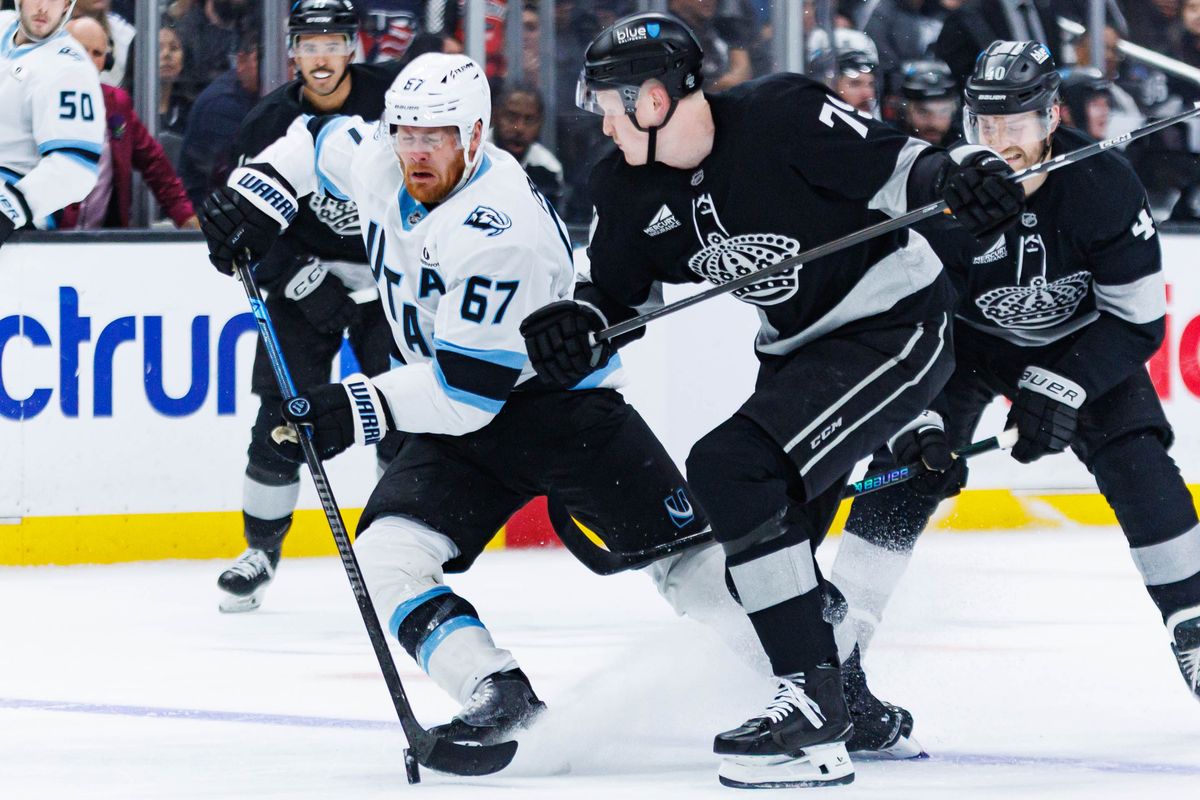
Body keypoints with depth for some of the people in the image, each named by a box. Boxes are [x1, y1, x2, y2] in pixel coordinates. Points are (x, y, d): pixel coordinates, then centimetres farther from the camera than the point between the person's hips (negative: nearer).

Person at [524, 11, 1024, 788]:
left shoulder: (782, 115, -23)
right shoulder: (628, 187, -2)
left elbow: (898, 169, -19)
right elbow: (622, 293, 8)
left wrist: (961, 174, -39)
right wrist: (578, 325, -13)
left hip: (895, 326, -9)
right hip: (799, 349, 9)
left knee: (733, 470, -25)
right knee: (761, 554, 10)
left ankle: (815, 707, -21)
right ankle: (859, 710, 32)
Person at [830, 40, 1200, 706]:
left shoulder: (1103, 186, -28)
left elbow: (1139, 319, -21)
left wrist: (1061, 389, -29)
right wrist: (917, 421, -30)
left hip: (1081, 340, 0)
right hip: (965, 339, 0)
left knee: (1139, 468, -15)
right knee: (905, 469, -17)